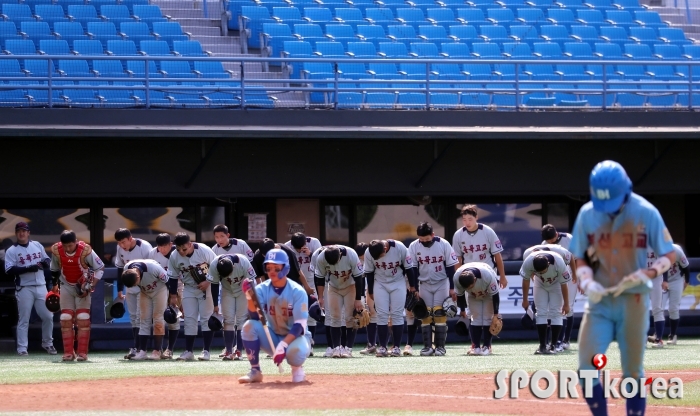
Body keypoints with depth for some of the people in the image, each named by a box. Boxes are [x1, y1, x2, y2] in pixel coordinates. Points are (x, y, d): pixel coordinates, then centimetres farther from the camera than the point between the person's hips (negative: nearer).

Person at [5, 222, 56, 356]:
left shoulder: (37, 245, 11)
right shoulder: (11, 251, -3)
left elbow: (46, 259, 19)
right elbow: (9, 270, -13)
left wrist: (46, 262, -7)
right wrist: (28, 268, -22)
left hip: (41, 286, 4)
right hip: (24, 288, -4)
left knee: (48, 316, 5)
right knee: (24, 319, -2)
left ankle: (47, 343, 23)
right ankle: (22, 348, 4)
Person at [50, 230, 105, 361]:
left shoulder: (85, 250, -25)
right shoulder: (56, 250, -15)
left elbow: (100, 268, -13)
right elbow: (54, 269, 6)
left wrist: (90, 286, -19)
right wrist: (54, 285, 13)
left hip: (83, 287, -3)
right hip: (66, 286, 3)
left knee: (83, 319, -8)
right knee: (65, 319, -2)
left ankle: (82, 353, -5)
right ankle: (68, 352, 3)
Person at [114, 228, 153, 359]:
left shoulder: (144, 247, -21)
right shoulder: (120, 248, -3)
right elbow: (120, 268, 8)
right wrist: (119, 289, 8)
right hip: (130, 288, 6)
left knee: (140, 317, -11)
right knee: (133, 318, 6)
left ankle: (136, 348, -12)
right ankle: (138, 347, 10)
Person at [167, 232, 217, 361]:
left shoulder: (204, 251, -24)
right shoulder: (174, 256, -14)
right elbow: (173, 276, -1)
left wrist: (208, 282, -21)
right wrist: (173, 296, 0)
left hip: (207, 287, -3)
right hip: (189, 288, 3)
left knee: (206, 318, -5)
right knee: (189, 319, 1)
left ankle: (206, 351, -1)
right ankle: (188, 351, 5)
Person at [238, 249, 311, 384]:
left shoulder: (297, 291, -16)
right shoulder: (262, 289, -5)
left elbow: (299, 326, -20)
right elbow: (255, 317, -18)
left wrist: (283, 345, -34)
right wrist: (250, 296, -34)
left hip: (295, 337, -4)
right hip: (272, 338, 4)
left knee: (295, 351, -39)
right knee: (249, 325, -23)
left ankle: (297, 369, 0)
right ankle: (255, 371, -11)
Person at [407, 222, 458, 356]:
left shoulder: (443, 245, -13)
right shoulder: (414, 247, -9)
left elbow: (450, 267, -6)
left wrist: (452, 288, -6)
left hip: (442, 284, -2)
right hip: (425, 284, 2)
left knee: (440, 314, -8)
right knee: (425, 315, -4)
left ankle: (440, 346, -5)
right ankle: (427, 346, -1)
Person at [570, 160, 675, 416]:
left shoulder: (646, 213, -8)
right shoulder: (587, 214, -2)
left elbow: (669, 256, -1)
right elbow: (580, 259, 9)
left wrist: (644, 275, -19)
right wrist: (588, 282, -11)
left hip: (634, 301, -2)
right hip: (600, 301, 2)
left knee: (633, 372, 5)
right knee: (587, 369, -8)